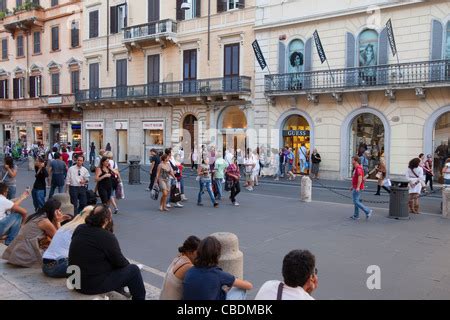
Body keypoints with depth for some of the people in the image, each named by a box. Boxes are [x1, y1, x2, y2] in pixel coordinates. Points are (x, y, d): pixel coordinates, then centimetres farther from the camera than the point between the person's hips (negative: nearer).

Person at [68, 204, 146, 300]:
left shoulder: (79, 229, -1)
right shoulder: (107, 237, -23)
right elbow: (120, 262, -11)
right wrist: (127, 263, 10)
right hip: (95, 286, -8)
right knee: (133, 270, 6)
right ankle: (139, 297, 24)